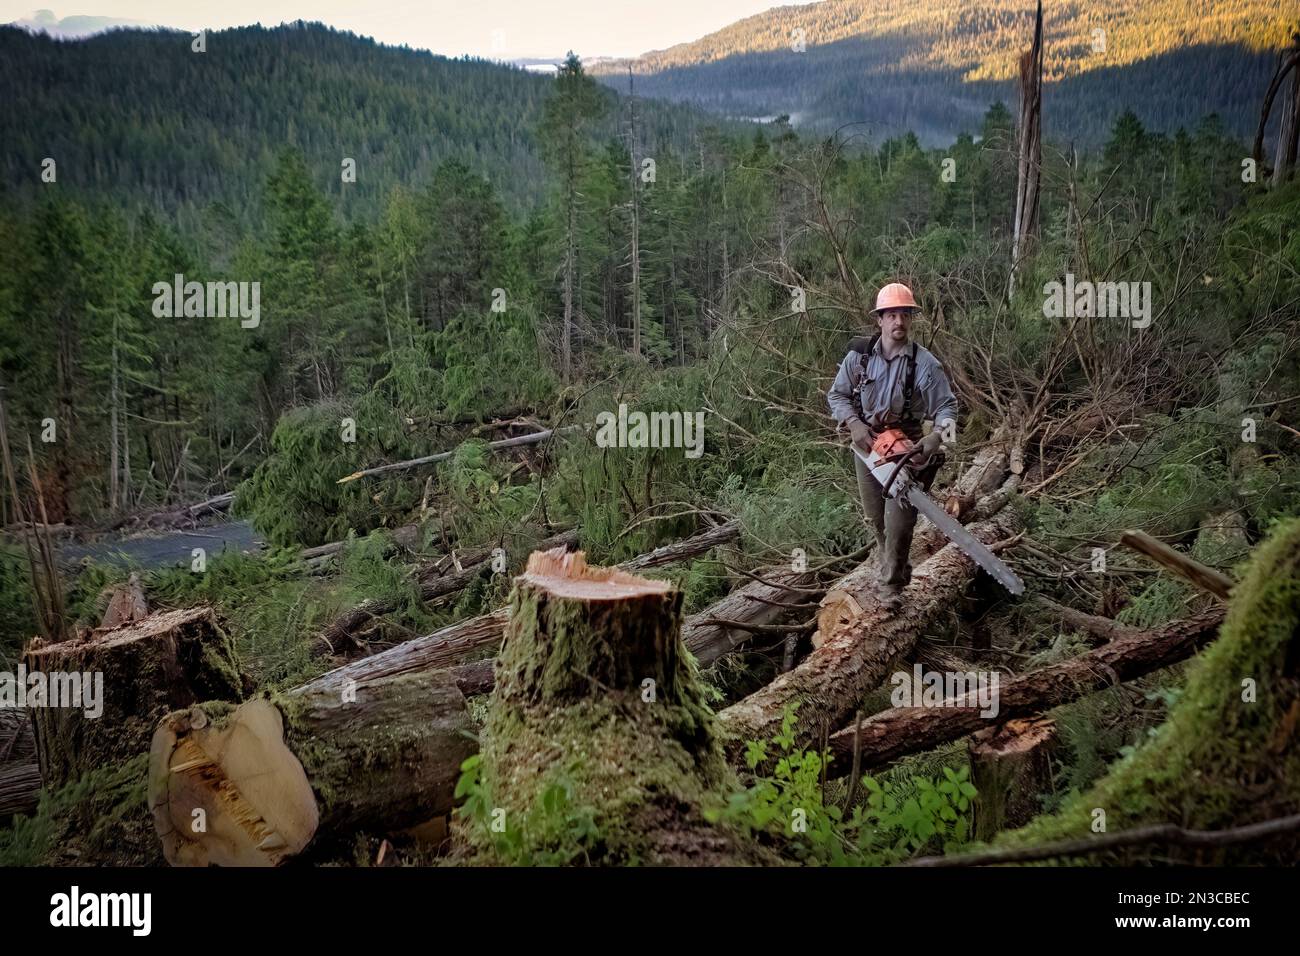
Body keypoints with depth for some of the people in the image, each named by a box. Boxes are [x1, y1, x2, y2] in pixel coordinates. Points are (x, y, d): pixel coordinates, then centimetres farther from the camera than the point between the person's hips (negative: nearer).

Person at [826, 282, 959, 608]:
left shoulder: (925, 364, -14)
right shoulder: (858, 355, -6)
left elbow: (947, 407, -11)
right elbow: (837, 395, 2)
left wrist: (936, 436, -29)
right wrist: (854, 424, -15)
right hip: (866, 445, 3)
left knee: (898, 521, -8)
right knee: (875, 517, 16)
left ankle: (891, 585, 6)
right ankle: (892, 565, 40)